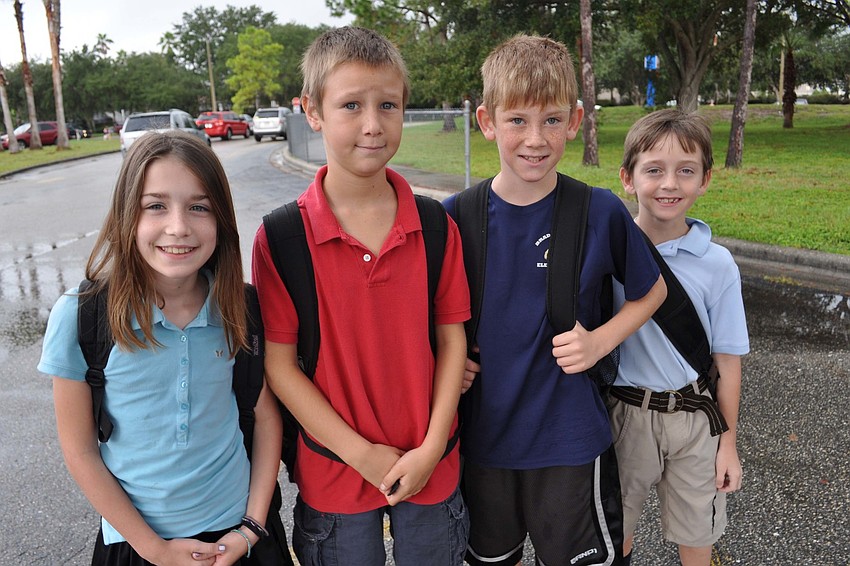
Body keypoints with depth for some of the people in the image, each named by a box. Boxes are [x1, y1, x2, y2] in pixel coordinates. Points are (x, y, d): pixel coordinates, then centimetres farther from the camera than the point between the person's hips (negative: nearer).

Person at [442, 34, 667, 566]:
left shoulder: (601, 212, -12)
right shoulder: (455, 217, -10)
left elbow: (653, 291, 3)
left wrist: (600, 341, -11)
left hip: (571, 439, -1)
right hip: (482, 435, 2)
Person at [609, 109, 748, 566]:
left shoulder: (716, 264, -11)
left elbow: (727, 357, -4)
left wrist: (728, 442, 1)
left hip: (693, 416, 0)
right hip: (624, 413, 0)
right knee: (615, 526, 20)